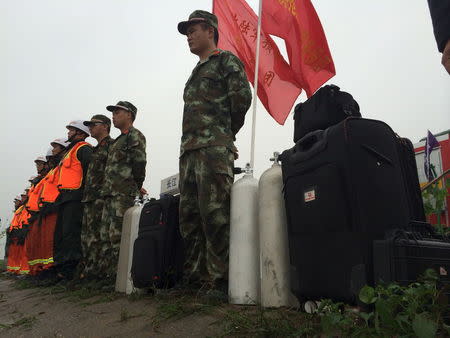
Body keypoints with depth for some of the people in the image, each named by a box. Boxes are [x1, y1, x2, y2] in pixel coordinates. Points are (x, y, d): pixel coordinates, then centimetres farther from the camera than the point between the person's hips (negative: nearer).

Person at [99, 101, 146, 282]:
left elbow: (139, 164, -11)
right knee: (106, 235, 10)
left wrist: (135, 187, -4)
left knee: (118, 236, -11)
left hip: (123, 194, -10)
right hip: (110, 194, 10)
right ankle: (105, 272, 17)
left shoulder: (135, 136, -3)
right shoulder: (118, 141, 26)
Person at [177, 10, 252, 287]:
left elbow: (242, 96, -6)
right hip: (189, 150, 8)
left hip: (214, 149, -8)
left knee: (214, 214, -13)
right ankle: (196, 277, 12)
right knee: (189, 216, 4)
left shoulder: (226, 60, 8)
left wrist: (227, 132, 5)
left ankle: (220, 279, -5)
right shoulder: (196, 73, 30)